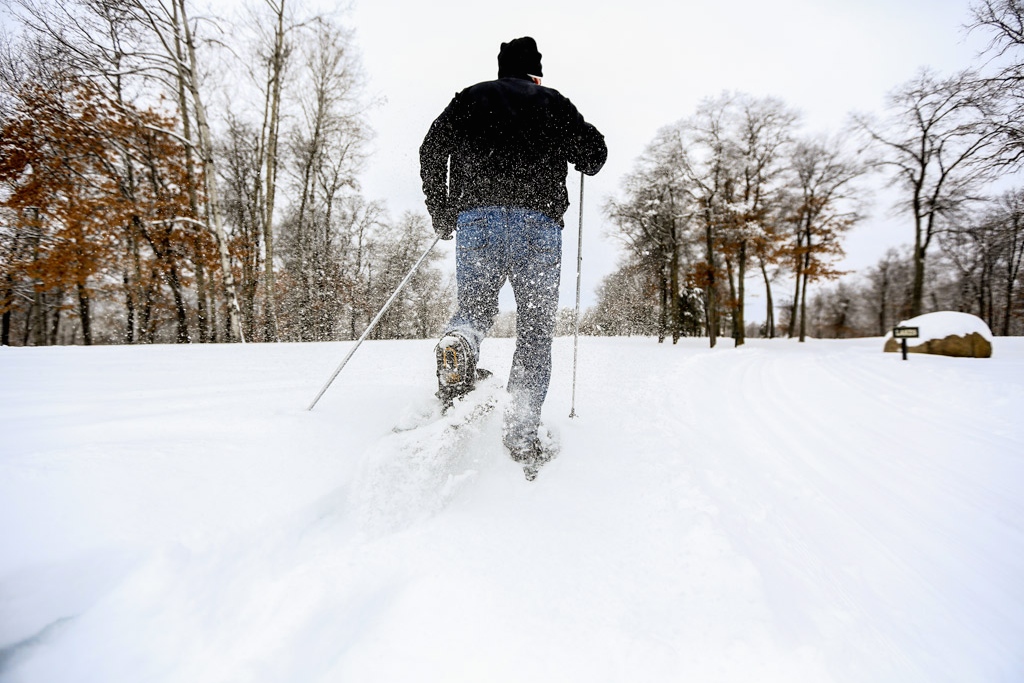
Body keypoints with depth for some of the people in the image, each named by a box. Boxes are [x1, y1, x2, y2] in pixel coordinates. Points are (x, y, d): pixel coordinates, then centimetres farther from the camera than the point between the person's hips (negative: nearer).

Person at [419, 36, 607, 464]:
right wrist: (582, 160, 36)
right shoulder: (553, 102, 19)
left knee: (475, 306, 14)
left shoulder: (471, 97, 22)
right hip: (538, 221, -1)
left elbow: (431, 151, 14)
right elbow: (594, 153, 12)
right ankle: (522, 432, -4)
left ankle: (458, 341, -24)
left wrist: (441, 213, 21)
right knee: (535, 328, 4)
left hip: (476, 216, 1)